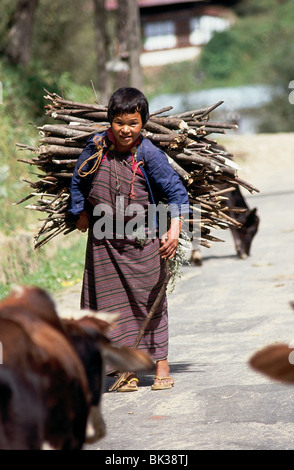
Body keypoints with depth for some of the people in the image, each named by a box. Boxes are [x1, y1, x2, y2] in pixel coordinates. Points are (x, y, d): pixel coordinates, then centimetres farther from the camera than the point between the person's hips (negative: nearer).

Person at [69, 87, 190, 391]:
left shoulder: (149, 155, -13)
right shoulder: (96, 147, -5)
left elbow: (176, 191, -10)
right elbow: (78, 182, 12)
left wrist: (174, 228, -19)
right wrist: (81, 213, 10)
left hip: (143, 241, -2)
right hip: (104, 242, 2)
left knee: (149, 300, 5)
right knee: (114, 302, 3)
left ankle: (161, 366, 17)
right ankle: (128, 371, 11)